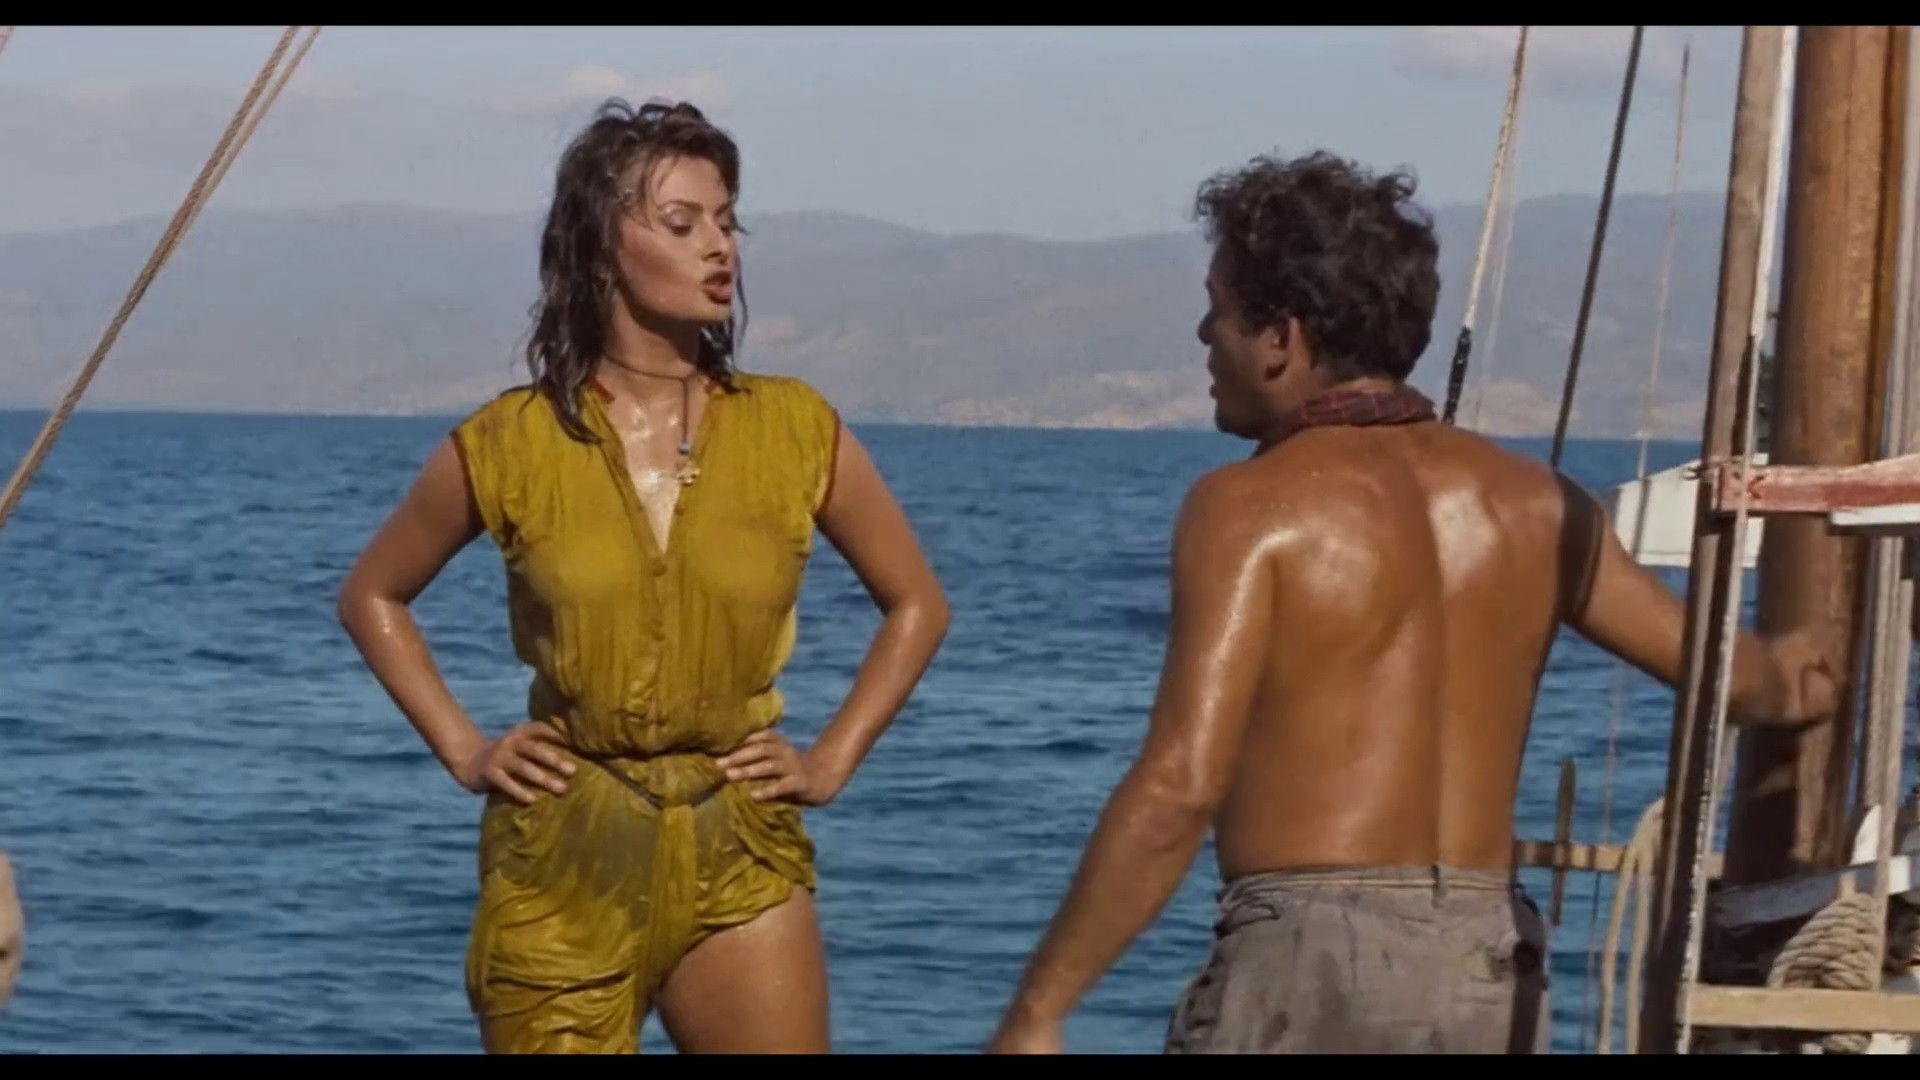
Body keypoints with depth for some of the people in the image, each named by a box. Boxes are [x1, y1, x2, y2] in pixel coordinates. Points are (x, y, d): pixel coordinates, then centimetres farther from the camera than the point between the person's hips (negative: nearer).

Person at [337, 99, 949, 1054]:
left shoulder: (796, 432, 0)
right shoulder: (510, 445, -2)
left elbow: (915, 603, 14)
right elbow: (371, 596, 13)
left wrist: (833, 760, 5)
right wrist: (462, 751, 5)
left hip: (741, 859, 1)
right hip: (561, 865, -1)